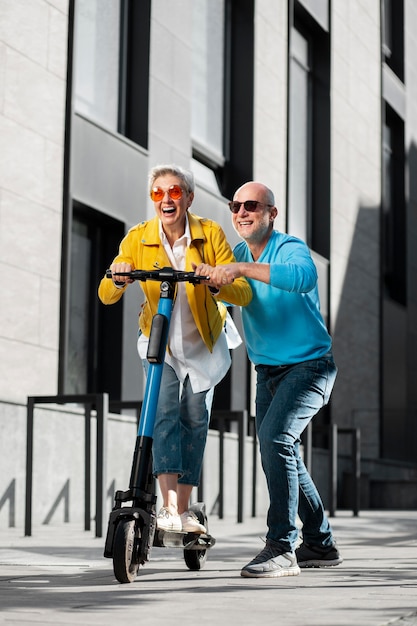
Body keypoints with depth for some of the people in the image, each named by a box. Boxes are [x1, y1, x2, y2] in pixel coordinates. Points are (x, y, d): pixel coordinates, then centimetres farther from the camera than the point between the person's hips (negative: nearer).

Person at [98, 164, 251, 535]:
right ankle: (170, 508, -23)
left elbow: (243, 293, -24)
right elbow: (106, 296, -17)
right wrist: (119, 280, -40)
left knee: (195, 419, 0)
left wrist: (215, 286, -45)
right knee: (165, 413, -17)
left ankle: (185, 509, 11)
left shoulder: (210, 234, -17)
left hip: (203, 345, 0)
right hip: (159, 343, 0)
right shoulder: (138, 239, -14)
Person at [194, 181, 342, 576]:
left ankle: (281, 550, -22)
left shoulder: (291, 248, -17)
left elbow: (303, 277, -39)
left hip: (308, 366, -8)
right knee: (281, 454, 12)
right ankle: (320, 545, 27)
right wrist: (210, 275, -19)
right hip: (267, 370, 8)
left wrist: (242, 269, -45)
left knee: (276, 438, -25)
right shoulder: (237, 255, 6)